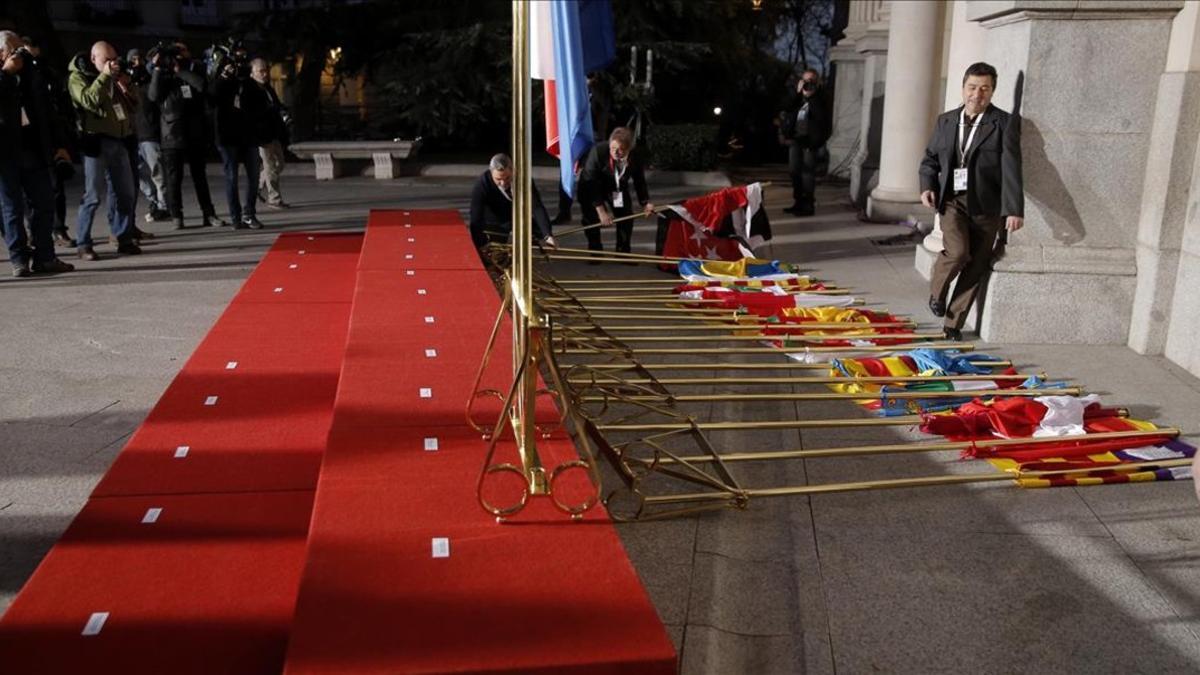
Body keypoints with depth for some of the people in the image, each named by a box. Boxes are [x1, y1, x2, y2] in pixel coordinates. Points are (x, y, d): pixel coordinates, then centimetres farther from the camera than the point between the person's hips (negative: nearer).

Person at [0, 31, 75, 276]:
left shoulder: (30, 72, 14)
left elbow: (46, 109, 17)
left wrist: (57, 143, 14)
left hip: (33, 148, 4)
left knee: (45, 204, 2)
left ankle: (44, 257, 9)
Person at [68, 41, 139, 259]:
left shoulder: (114, 77, 19)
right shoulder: (78, 77, 0)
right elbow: (89, 100, -19)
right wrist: (105, 76, -15)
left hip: (118, 141, 6)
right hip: (96, 141, -6)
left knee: (125, 193, 7)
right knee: (93, 195, -7)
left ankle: (124, 239, 16)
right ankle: (84, 244, 0)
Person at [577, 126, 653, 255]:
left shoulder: (635, 157, -26)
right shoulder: (597, 151, -36)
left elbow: (639, 180, -6)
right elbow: (591, 183, -34)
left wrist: (645, 202, -11)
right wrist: (601, 211, -35)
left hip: (618, 187, 3)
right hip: (591, 186, -3)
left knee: (626, 215, -3)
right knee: (591, 217, -13)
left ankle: (623, 252, 12)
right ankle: (595, 252, 4)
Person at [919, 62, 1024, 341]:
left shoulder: (1005, 123, -3)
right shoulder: (946, 121, 9)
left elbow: (1011, 168, -11)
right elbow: (930, 159, 19)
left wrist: (1014, 209, -20)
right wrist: (927, 186, -1)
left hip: (986, 206, -1)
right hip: (952, 200, 1)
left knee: (975, 267, 1)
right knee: (957, 251, -21)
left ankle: (953, 324, 14)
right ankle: (937, 290, 9)